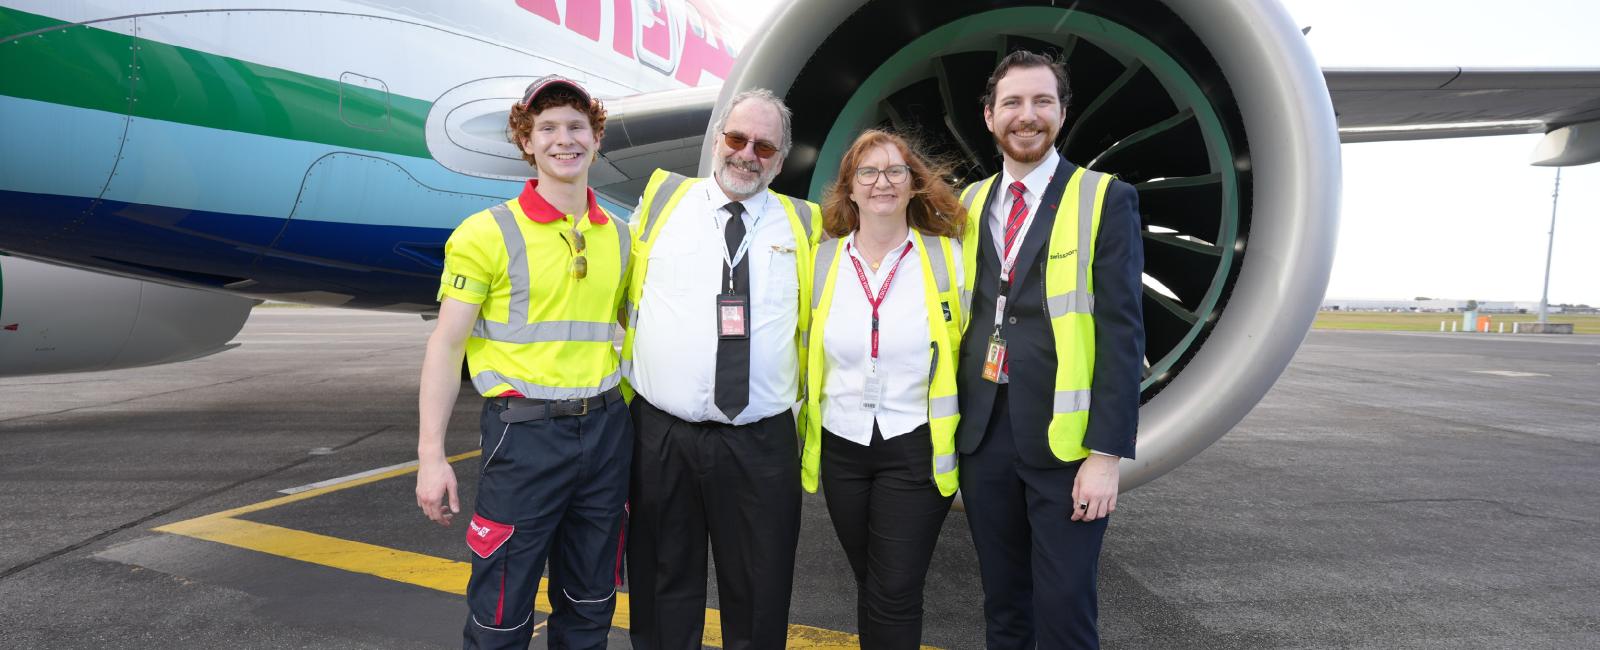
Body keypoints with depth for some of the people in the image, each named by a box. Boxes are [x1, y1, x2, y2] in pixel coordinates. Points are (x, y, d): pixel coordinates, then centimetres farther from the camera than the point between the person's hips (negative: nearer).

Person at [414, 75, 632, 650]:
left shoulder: (620, 237, 8)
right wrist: (431, 455, -12)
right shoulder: (488, 233, -5)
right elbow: (446, 344, -6)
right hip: (525, 430, -4)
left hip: (606, 428, 4)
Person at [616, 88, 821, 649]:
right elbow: (620, 299, 12)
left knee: (759, 601, 12)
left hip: (762, 443, 1)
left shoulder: (803, 225, 7)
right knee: (665, 590, 15)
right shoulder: (661, 200, 5)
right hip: (660, 435, 0)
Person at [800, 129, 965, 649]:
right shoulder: (823, 260, 2)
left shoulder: (948, 257, -4)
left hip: (917, 449, -3)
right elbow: (804, 354, 10)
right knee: (870, 585, 16)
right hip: (841, 447, 3)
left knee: (894, 596, -3)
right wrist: (798, 436, 11)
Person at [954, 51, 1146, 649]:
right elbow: (957, 317, 11)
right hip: (982, 432, 4)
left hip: (1064, 437, -3)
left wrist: (1107, 452, -14)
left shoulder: (1106, 200, -3)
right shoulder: (969, 205, 10)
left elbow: (1121, 332, -8)